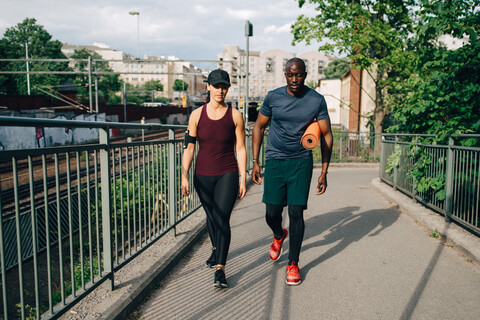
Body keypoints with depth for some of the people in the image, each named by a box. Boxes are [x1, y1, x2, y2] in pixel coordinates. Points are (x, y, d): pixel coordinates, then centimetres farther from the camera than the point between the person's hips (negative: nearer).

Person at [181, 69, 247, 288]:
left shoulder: (235, 116, -4)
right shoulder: (197, 115, 0)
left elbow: (240, 149, -1)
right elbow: (189, 147, 1)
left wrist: (243, 179, -3)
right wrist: (184, 176, -5)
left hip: (227, 175, -2)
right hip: (203, 175, 3)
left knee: (222, 219, -12)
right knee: (211, 216, 19)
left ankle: (220, 269, -7)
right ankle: (216, 250, 46)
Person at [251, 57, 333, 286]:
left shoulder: (317, 101, -3)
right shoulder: (273, 97, -1)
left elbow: (326, 136, 2)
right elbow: (259, 127, 9)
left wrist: (324, 172, -3)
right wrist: (255, 161, 3)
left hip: (301, 163, -1)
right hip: (274, 161, 1)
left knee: (296, 213, -5)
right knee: (272, 213, 2)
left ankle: (293, 264, 13)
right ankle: (279, 235, 40)